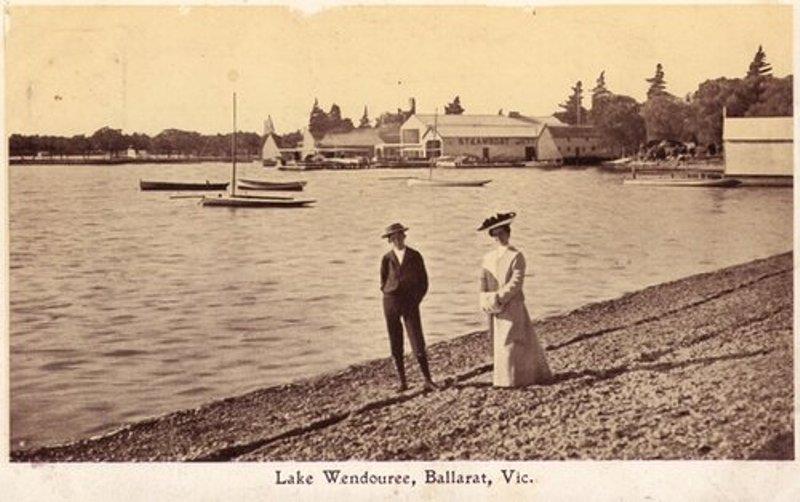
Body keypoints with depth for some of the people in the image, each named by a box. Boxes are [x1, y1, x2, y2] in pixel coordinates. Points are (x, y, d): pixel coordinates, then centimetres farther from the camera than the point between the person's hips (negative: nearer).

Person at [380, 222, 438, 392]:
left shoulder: (415, 256, 0)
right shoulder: (387, 259, 1)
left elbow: (423, 281, 5)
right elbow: (383, 283, 12)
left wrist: (415, 301, -2)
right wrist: (392, 300, 3)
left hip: (411, 303, -1)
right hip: (391, 303, 1)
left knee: (418, 343, -6)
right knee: (396, 345, 3)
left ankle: (428, 381, -2)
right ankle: (402, 382, 11)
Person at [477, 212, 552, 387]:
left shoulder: (516, 256, -8)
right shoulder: (488, 258, 10)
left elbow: (516, 283, -16)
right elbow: (483, 281, 6)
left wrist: (499, 298, -20)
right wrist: (485, 302, -9)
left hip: (512, 306, -6)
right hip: (495, 308, 6)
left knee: (510, 342, -5)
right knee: (499, 342, 10)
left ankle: (512, 379, 4)